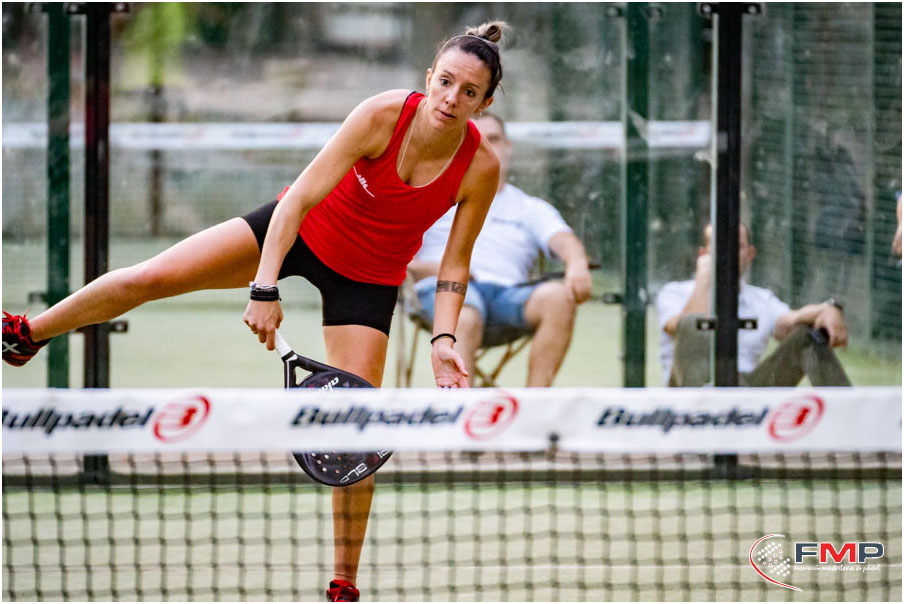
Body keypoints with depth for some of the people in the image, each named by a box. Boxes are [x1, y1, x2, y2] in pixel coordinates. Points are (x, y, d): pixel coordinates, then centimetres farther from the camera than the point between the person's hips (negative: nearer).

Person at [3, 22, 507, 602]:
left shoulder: (481, 167, -24)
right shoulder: (384, 115, -29)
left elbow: (455, 263, -12)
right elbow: (301, 197, -27)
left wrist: (444, 339, -25)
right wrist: (264, 289, -33)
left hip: (366, 280, 0)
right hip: (300, 229, 0)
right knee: (149, 277, -4)